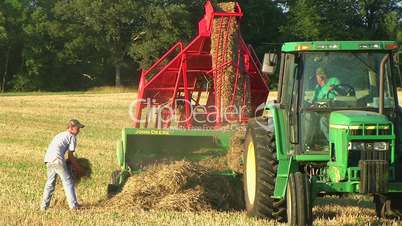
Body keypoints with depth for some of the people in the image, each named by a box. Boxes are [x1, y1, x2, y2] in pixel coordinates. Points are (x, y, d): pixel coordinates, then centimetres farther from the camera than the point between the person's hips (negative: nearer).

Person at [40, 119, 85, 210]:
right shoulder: (72, 137, 8)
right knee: (68, 181, 0)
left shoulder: (60, 135, 32)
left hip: (48, 159, 7)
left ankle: (44, 206, 15)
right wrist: (78, 168, 16)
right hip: (57, 158, -7)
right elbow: (70, 156, 6)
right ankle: (73, 205, -2)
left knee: (50, 182, 17)